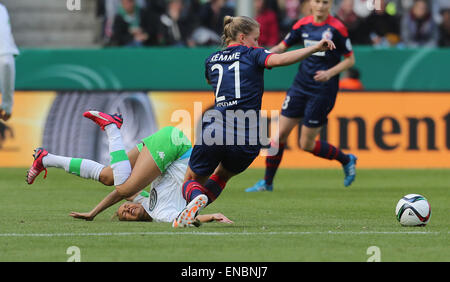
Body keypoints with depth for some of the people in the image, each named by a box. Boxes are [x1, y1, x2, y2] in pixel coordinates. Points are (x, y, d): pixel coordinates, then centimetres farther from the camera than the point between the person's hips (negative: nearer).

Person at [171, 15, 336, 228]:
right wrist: (316, 48, -16)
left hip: (214, 129, 1)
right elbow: (280, 59, -15)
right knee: (221, 176, 27)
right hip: (247, 140, -1)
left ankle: (197, 199, -21)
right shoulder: (252, 54, 4)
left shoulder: (212, 59, 17)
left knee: (192, 181, 16)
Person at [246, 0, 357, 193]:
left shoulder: (336, 28, -10)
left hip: (323, 90, -5)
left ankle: (347, 160, 21)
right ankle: (267, 182, 14)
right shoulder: (303, 25, 3)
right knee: (280, 134, 1)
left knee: (307, 144, -2)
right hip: (301, 86, 5)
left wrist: (330, 73, -19)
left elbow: (350, 59, -5)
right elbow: (283, 46, 12)